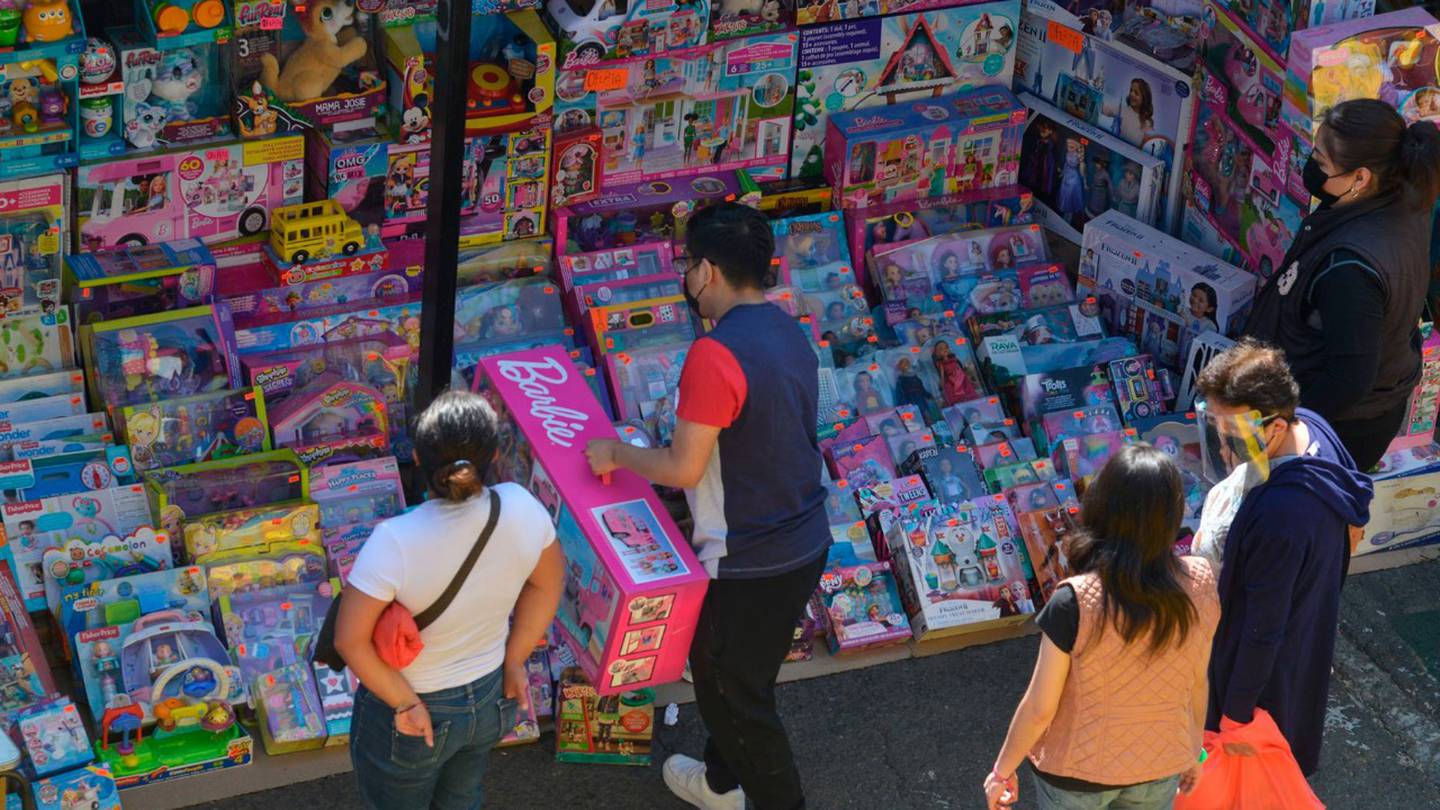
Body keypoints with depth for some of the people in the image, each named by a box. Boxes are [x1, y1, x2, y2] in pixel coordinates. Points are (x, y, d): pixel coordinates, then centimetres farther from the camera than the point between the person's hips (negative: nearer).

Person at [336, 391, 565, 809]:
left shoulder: (395, 543, -34)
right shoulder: (522, 509, -22)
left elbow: (351, 640, -28)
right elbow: (548, 583, -4)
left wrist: (406, 703, -16)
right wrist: (514, 661, 4)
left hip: (405, 714, -4)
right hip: (491, 698, 4)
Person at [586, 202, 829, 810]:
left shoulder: (715, 356, -26)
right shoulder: (789, 333, 3)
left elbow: (684, 468, -23)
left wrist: (617, 454, -6)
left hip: (749, 565, -9)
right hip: (805, 546, 9)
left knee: (733, 691, 10)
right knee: (734, 673, 28)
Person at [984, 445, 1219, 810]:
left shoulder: (1075, 603, -30)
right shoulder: (1199, 584, -19)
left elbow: (1039, 708, -20)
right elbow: (1198, 682, -4)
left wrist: (1002, 770, -2)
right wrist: (1192, 749, 15)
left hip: (1078, 773, -3)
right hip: (1159, 768, 3)